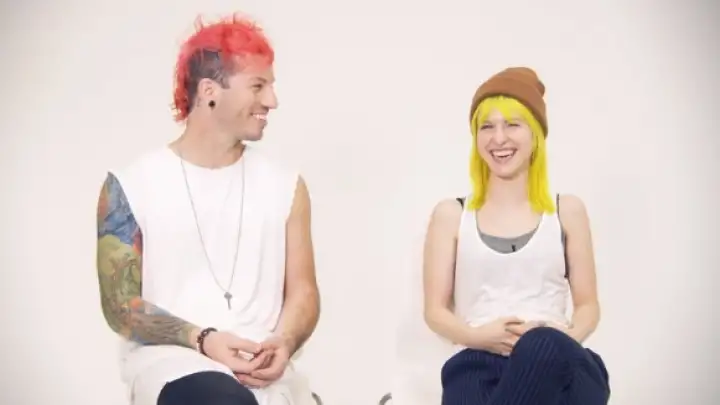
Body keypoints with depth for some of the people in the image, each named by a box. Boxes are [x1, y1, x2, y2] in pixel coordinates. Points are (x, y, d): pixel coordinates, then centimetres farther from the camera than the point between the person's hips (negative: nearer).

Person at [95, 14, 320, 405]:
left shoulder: (285, 184, 12)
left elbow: (302, 291, 13)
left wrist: (282, 343, -10)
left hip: (260, 365, 3)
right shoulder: (130, 185, 3)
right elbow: (120, 304, 0)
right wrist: (201, 340, -16)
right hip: (168, 357, -3)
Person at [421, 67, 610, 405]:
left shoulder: (567, 210, 19)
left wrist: (566, 338, -8)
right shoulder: (451, 214, 17)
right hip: (479, 363, -1)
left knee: (545, 347, -40)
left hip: (556, 364, 1)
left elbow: (588, 305, 17)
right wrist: (478, 336, -10)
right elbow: (435, 310, 13)